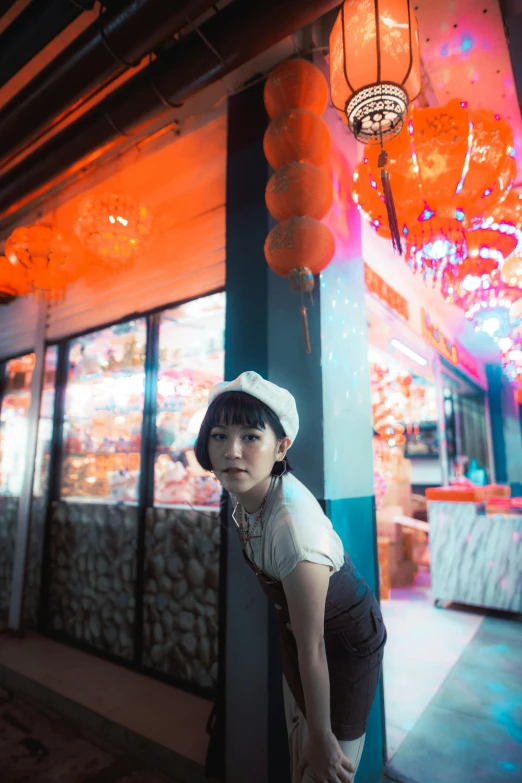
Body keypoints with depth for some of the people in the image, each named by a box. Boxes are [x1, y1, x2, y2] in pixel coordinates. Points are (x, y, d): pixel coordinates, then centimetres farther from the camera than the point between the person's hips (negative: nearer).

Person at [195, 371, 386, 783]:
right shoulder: (245, 491, -16)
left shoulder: (293, 524, -40)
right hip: (293, 626, 7)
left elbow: (312, 650, -27)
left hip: (346, 640, -6)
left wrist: (322, 738, -13)